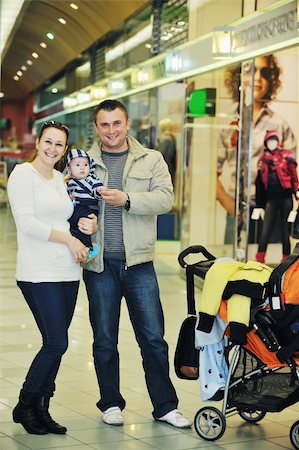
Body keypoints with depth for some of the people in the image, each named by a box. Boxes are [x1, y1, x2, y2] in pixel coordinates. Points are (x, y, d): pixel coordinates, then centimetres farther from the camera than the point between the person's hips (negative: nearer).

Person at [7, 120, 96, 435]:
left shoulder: (60, 179, 17)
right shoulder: (23, 174, -5)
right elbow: (28, 223, -14)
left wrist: (86, 226, 3)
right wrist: (69, 239, -13)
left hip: (67, 273, 7)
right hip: (38, 274, -7)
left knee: (56, 344, 7)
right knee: (56, 343, -9)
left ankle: (41, 409, 17)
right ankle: (25, 406, 9)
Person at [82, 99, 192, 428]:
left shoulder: (151, 160, 7)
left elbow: (165, 198, -6)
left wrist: (127, 199, -20)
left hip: (139, 263, 0)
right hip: (99, 265, 0)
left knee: (153, 338, 3)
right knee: (104, 341, 9)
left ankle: (165, 406, 15)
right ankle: (111, 404, 24)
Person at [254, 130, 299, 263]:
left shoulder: (286, 156, 1)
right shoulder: (263, 160, 12)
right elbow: (259, 183, 15)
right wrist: (259, 204, 12)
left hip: (285, 198, -2)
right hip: (270, 199, 3)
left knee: (285, 228, 4)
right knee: (266, 228, -4)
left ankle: (286, 257, 10)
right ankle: (260, 258, -4)